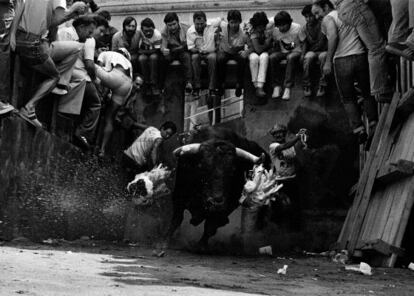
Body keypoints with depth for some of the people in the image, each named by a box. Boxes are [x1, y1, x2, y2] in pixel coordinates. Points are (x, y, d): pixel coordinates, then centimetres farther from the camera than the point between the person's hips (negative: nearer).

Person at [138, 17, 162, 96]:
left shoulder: (157, 34, -22)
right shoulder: (139, 33, -18)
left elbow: (157, 50, -21)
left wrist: (143, 51, -19)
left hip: (155, 55, -1)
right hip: (144, 54, 1)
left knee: (153, 57, -35)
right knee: (142, 58, -33)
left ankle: (154, 85, -27)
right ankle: (147, 84, -22)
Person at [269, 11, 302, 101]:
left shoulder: (297, 28, -10)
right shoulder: (275, 31, 0)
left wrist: (302, 54, -17)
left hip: (295, 51, -3)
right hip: (283, 52, 4)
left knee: (291, 57, -39)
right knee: (272, 57, -30)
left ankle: (287, 88, -40)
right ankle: (277, 86, -26)